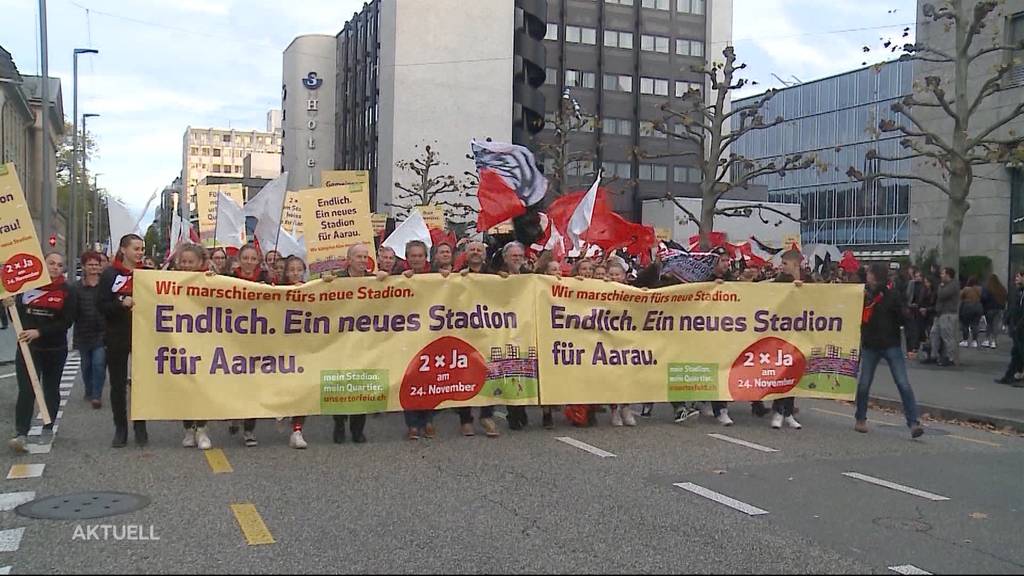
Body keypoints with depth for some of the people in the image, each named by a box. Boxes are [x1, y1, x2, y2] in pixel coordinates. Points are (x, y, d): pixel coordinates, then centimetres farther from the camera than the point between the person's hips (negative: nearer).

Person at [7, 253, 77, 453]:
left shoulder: (67, 292, -2)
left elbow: (66, 322, -11)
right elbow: (17, 313, 12)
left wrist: (39, 332, -20)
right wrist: (9, 306, -11)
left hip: (55, 349, 0)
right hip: (27, 347, 0)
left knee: (51, 389, 13)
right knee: (26, 390, -12)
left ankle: (47, 429, 26)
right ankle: (21, 434, -15)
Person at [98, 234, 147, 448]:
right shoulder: (110, 274, 0)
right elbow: (101, 306, -5)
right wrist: (122, 304, -20)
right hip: (117, 337, -1)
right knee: (118, 384, 5)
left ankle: (140, 428, 16)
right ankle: (120, 429, 16)